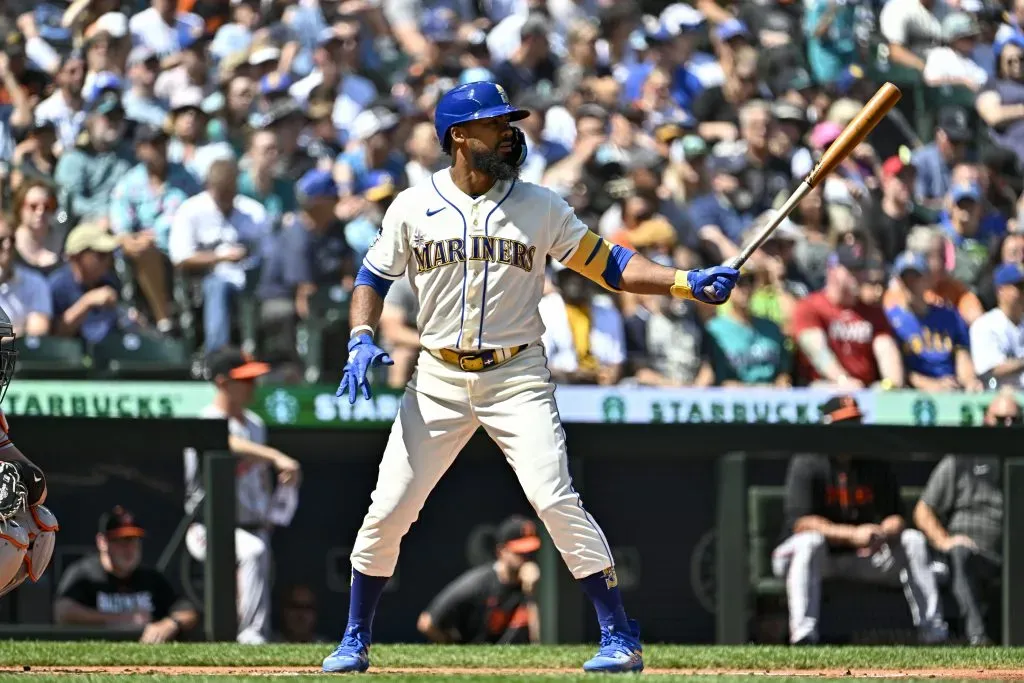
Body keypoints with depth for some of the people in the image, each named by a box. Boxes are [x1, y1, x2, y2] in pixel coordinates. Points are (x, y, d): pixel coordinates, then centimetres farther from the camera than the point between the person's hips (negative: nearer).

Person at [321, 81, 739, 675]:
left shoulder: (539, 207, 1)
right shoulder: (414, 208, 2)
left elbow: (609, 265, 2)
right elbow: (373, 278, 11)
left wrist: (687, 284, -11)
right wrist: (362, 340, -8)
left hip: (517, 379, -2)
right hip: (438, 380, 2)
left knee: (557, 501, -16)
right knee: (387, 512, 0)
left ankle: (621, 639, -10)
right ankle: (355, 642, 17)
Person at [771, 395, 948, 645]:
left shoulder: (874, 465, 4)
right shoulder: (807, 465, -13)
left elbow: (895, 517, 2)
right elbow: (800, 522, -23)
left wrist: (884, 532, -23)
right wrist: (851, 534, -32)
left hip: (861, 557, 5)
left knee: (913, 539, -11)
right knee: (810, 542, -38)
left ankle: (933, 631, -17)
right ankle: (803, 633, -47)